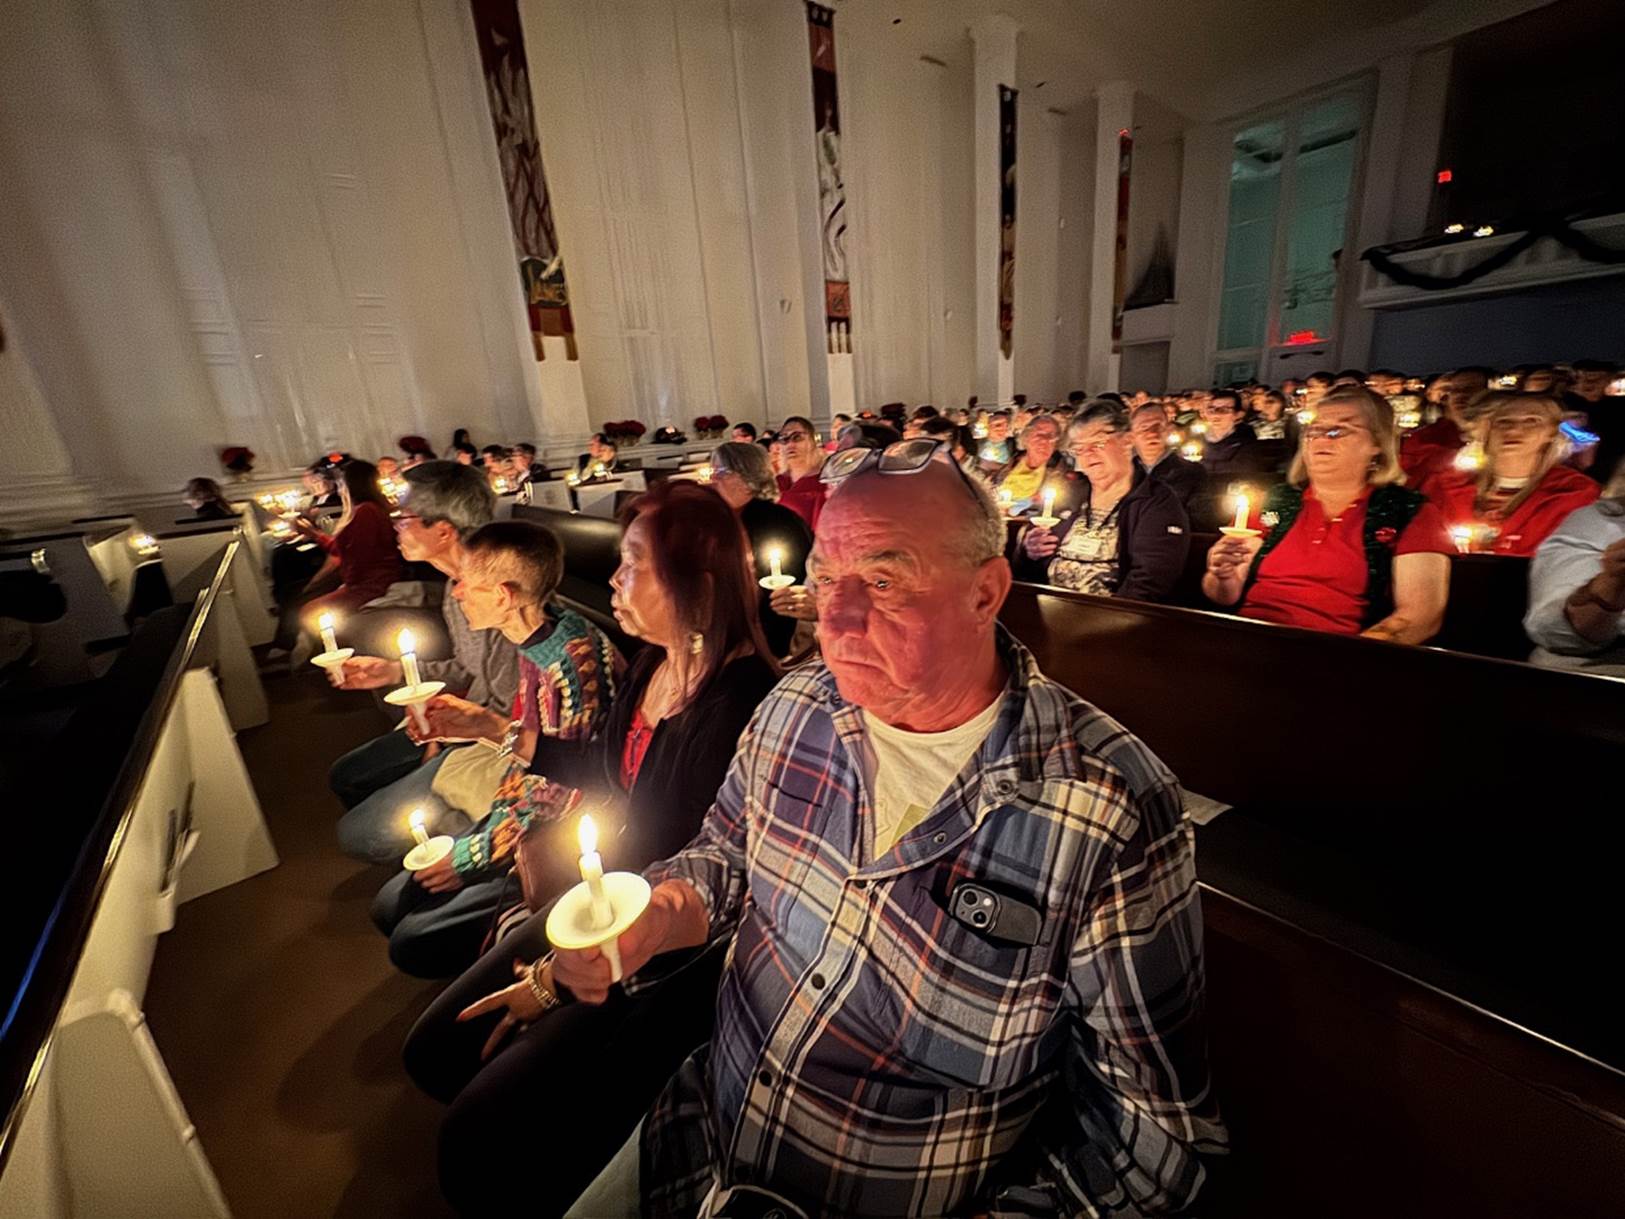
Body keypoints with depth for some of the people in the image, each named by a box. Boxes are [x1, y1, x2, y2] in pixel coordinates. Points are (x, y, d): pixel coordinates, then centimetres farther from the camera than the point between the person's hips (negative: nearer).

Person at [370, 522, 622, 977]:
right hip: (532, 811, 9)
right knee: (391, 905, 13)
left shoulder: (571, 663, -29)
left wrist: (469, 856, -12)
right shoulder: (540, 638, 0)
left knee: (414, 943, -6)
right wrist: (486, 724, -5)